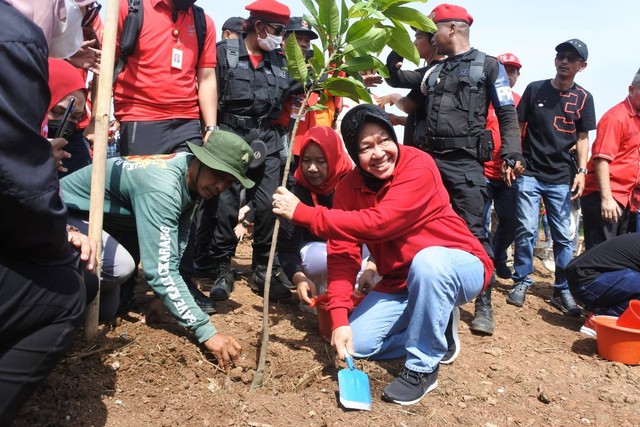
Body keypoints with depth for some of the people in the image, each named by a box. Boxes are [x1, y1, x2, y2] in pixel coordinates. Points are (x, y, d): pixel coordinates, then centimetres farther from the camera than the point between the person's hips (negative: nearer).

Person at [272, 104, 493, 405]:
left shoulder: (418, 166, -25)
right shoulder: (349, 187, -8)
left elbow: (378, 223, -36)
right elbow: (342, 254, -14)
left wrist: (302, 213, -34)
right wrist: (339, 318, -26)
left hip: (459, 267, -5)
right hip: (401, 282, 5)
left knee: (429, 260, -39)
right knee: (357, 343, -9)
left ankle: (423, 367, -18)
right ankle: (434, 331, 14)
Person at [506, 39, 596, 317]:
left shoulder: (583, 98, 8)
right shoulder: (535, 89, 5)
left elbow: (582, 137, 10)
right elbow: (518, 126, 6)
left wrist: (581, 171, -1)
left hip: (561, 179, 1)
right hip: (529, 173, -1)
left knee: (563, 236, 3)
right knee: (526, 230, -5)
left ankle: (562, 290, 14)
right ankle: (521, 281, 11)